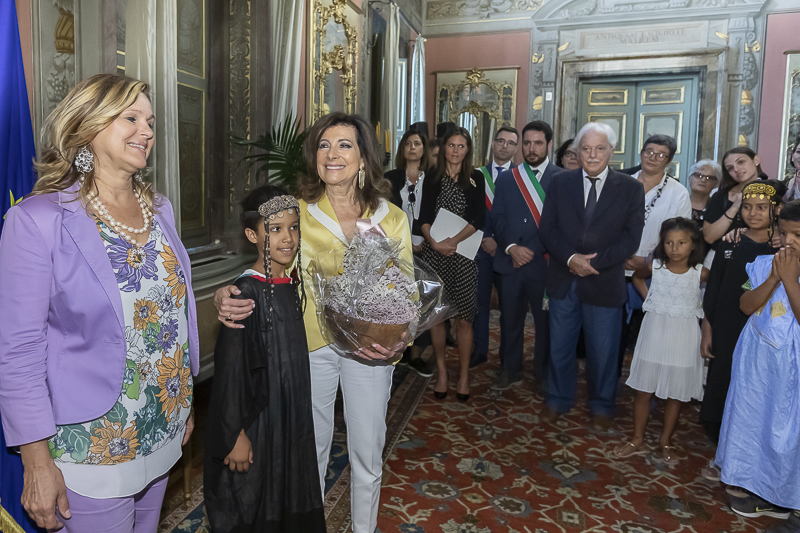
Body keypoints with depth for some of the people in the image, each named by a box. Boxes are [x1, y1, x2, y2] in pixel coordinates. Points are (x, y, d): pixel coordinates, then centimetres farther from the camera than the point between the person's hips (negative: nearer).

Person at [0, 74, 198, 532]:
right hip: (94, 446, -6)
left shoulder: (160, 208, 4)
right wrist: (38, 463, -12)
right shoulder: (38, 220, -14)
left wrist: (186, 402, 14)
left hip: (165, 430, 6)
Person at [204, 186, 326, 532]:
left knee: (291, 498, 20)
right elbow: (231, 368, -19)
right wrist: (236, 434, -17)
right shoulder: (247, 292, -20)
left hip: (292, 415, 7)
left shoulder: (293, 285, 3)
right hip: (258, 421, -7)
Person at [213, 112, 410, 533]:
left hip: (371, 348, 1)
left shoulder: (392, 219, -2)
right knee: (311, 449, 16)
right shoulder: (296, 213, -6)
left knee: (367, 453, 16)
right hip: (310, 344, -1)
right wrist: (227, 297, -30)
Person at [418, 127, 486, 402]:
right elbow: (424, 218, 3)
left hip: (463, 253, -1)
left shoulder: (475, 178, 6)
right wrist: (434, 242, -13)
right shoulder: (432, 178, 9)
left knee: (464, 318, -2)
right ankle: (441, 371, 19)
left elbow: (479, 218, -3)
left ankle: (464, 375, 12)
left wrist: (454, 240, -14)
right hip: (434, 253, 2)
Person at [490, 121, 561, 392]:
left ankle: (543, 373, 26)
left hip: (544, 263, -3)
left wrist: (535, 252, -10)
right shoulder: (506, 178, 10)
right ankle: (510, 370, 29)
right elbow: (497, 218, 5)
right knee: (511, 319, 12)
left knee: (545, 321, 8)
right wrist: (511, 247, -10)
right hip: (510, 261, 3)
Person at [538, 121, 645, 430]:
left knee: (603, 351, 12)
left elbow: (631, 238, -7)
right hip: (564, 280, 2)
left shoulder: (630, 189, -1)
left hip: (605, 283, -1)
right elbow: (547, 229, -2)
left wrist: (594, 262, -17)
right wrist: (571, 258, -16)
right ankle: (558, 400, 34)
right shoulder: (561, 184, 4)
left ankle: (601, 406, 33)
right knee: (559, 347, 14)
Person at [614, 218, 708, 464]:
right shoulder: (655, 267, -4)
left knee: (676, 392, 9)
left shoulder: (700, 273, -9)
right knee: (643, 389, 6)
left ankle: (665, 441, 26)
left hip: (683, 337, -1)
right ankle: (637, 439, 19)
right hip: (654, 332, 1)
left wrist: (704, 304, -4)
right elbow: (637, 277, 17)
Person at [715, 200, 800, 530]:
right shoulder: (764, 265, 0)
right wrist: (773, 278, -18)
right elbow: (747, 306, -7)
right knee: (754, 421, 16)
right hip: (756, 358, 5)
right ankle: (767, 495, 36)